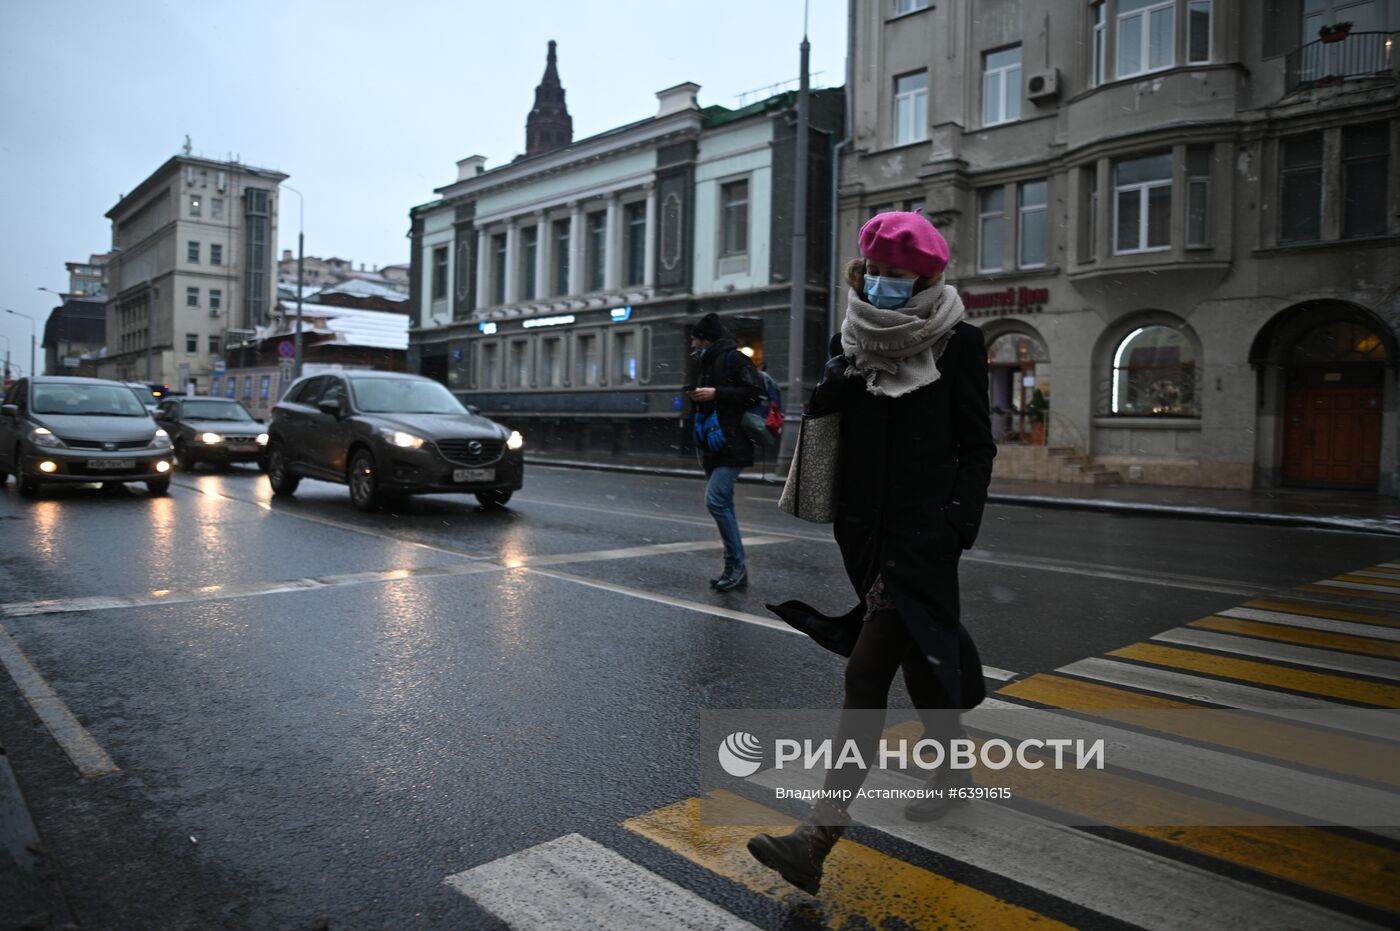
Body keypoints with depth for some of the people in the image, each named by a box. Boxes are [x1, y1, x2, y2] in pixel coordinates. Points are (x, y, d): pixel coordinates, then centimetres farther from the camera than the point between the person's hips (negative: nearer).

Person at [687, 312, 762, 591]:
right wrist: (699, 397, 9)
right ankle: (735, 569, 15)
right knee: (722, 505, 9)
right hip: (713, 446, 10)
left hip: (731, 446, -10)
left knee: (716, 500, -17)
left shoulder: (733, 359, -8)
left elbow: (755, 391, -19)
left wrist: (716, 393, -19)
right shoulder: (707, 363, 20)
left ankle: (737, 563, -7)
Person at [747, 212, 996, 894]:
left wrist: (959, 527, -10)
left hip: (923, 530, -5)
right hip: (865, 526, 5)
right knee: (919, 655, 22)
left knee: (866, 677, -13)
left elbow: (977, 446, -4)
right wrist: (858, 356, -10)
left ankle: (818, 837, -12)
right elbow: (818, 407, 1)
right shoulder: (855, 338, 10)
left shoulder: (958, 342, -3)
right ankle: (949, 768, 48)